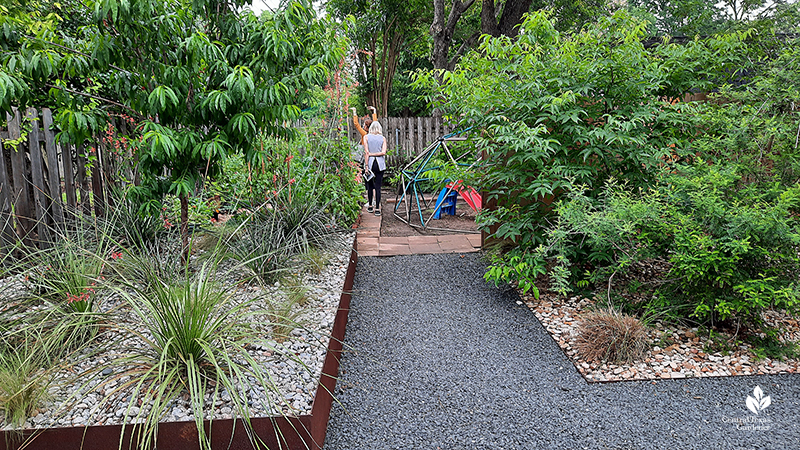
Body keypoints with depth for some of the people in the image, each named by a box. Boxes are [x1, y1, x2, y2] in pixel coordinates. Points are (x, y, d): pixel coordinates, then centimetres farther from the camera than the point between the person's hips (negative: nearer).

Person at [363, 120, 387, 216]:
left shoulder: (366, 137, 1)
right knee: (378, 186, 0)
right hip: (380, 164, 1)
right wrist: (375, 154, 1)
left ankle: (370, 206, 21)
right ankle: (377, 209, -3)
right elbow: (383, 152, -6)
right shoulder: (383, 138, 5)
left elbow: (366, 152, -5)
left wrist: (366, 166, -7)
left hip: (370, 162, -1)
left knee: (370, 185, 13)